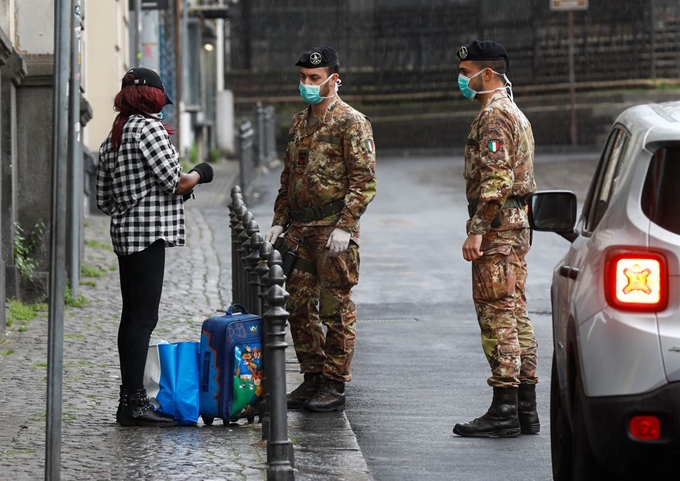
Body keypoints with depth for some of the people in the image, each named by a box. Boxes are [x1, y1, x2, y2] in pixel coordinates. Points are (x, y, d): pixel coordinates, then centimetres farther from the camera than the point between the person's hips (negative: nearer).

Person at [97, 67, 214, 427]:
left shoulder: (111, 139, 16)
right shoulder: (148, 127, -10)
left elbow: (104, 201, 18)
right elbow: (175, 181, -14)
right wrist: (200, 174, 5)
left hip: (124, 233, 9)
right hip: (149, 233, -9)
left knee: (132, 315, 11)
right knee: (143, 317, -10)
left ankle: (129, 400, 14)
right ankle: (134, 402, -12)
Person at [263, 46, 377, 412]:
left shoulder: (352, 123, -7)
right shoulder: (299, 124, 17)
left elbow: (364, 181, -12)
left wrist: (344, 226, -19)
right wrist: (279, 221, 14)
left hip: (333, 229, -8)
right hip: (300, 231, 8)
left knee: (336, 308, -4)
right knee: (299, 306, 9)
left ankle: (335, 386, 1)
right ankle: (312, 378, 18)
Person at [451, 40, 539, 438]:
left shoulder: (494, 115, -13)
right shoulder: (515, 114, 20)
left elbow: (495, 178, -22)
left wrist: (477, 230, -23)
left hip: (497, 227, -11)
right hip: (517, 225, 11)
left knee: (497, 316, -9)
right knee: (516, 315, 10)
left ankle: (504, 412, -10)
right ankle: (525, 410, 11)